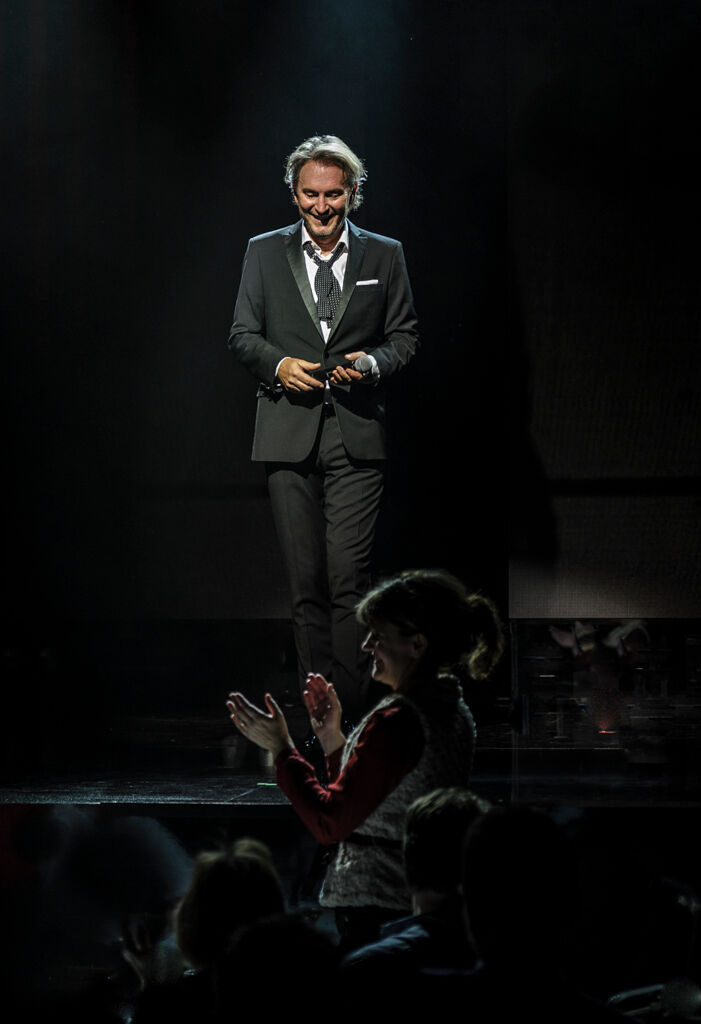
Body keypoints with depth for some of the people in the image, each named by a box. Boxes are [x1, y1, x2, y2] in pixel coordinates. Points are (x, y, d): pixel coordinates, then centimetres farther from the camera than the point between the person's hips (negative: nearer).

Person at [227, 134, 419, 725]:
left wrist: (373, 362, -9)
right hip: (289, 433, 1)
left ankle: (352, 709, -8)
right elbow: (242, 334, 12)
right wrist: (278, 364, -8)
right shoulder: (265, 253, 10)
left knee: (349, 578, -11)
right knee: (306, 583, 3)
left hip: (356, 435, -1)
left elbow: (405, 335, 12)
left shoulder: (384, 255, 9)